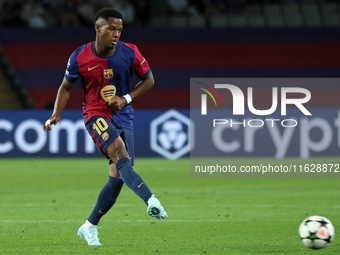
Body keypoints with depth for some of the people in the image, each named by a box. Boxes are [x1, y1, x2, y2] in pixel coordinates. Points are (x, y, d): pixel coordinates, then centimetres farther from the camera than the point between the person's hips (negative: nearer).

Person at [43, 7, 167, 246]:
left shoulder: (130, 53, -7)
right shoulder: (80, 57, -8)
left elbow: (149, 79, 6)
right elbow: (66, 87, 7)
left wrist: (126, 99, -9)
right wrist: (56, 115, -6)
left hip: (123, 116, 3)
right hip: (96, 115, -3)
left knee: (118, 176, 0)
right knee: (120, 154, -30)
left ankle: (90, 227, 16)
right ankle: (151, 201, -48)